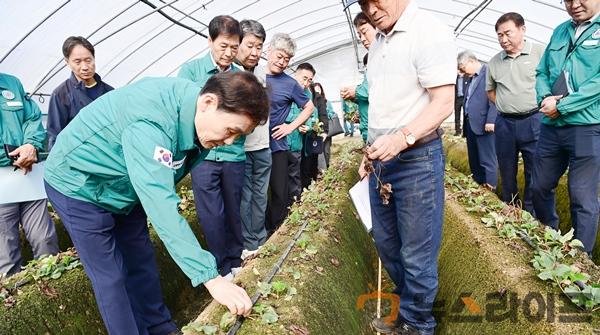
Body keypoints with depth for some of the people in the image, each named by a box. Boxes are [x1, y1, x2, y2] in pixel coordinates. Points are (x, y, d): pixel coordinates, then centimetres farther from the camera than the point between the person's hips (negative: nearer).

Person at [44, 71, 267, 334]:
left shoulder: (190, 99, -11)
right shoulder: (152, 122, -39)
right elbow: (161, 206, -45)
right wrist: (210, 277, -46)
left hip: (123, 186, 8)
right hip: (79, 185, -7)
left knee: (141, 262, 13)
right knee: (111, 278, -2)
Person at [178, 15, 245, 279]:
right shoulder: (191, 69, 1)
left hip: (234, 155, 2)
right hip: (203, 155, -2)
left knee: (233, 210, 13)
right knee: (211, 215, 2)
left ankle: (235, 260, 31)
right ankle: (222, 267, 20)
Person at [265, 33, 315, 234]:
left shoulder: (290, 84, -2)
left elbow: (309, 107, 8)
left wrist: (291, 127, -2)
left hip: (276, 146, -1)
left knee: (279, 192, 5)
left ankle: (276, 232, 22)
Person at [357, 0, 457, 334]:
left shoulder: (429, 31, -11)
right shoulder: (378, 43, 15)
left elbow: (443, 102, -18)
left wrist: (403, 138, -31)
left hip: (417, 159, -8)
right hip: (382, 159, 8)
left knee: (416, 253, 4)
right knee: (387, 243, 18)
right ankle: (408, 305, 38)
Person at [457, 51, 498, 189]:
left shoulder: (488, 72, -8)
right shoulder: (471, 78, 18)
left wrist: (491, 120, -20)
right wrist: (465, 122, 14)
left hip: (484, 124, -9)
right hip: (470, 124, 9)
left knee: (487, 159, -1)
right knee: (473, 158, 15)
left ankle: (490, 187, 6)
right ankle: (477, 184, 25)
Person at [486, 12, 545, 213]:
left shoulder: (540, 53, -4)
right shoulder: (494, 62, 9)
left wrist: (542, 104, -7)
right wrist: (503, 106, 10)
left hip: (533, 121, -4)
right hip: (504, 123, 4)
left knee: (535, 173, 2)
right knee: (507, 172, 12)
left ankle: (531, 217, 13)